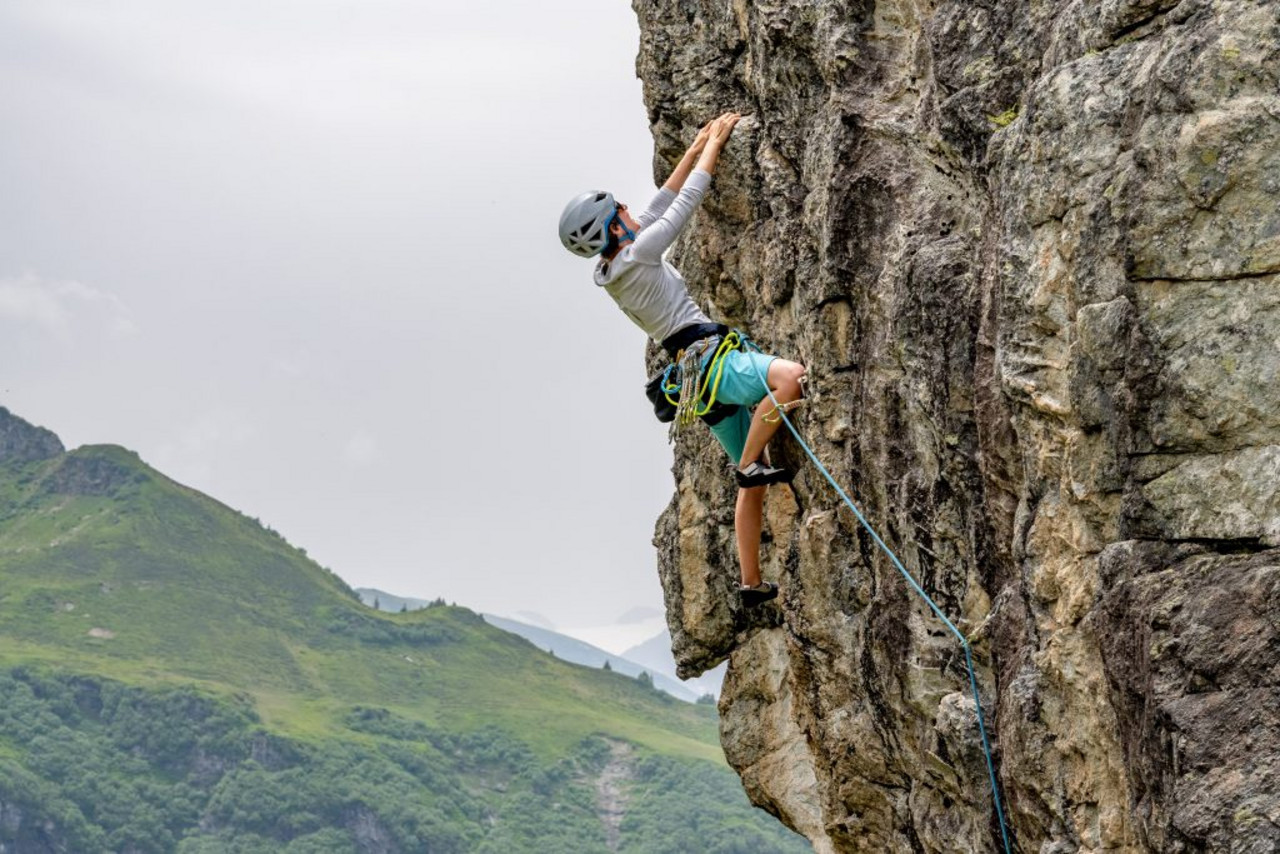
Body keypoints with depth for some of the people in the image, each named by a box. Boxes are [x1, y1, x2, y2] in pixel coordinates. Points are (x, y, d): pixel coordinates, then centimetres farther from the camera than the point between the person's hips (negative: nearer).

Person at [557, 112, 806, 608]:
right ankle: (752, 463, -20)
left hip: (701, 375, 10)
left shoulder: (612, 271, 15)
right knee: (791, 376, -34)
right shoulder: (638, 257, -11)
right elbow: (685, 201, -6)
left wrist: (695, 150, 25)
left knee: (751, 483, 13)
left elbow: (663, 205, 24)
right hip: (710, 358, -10)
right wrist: (714, 143, 6)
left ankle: (752, 584, 15)